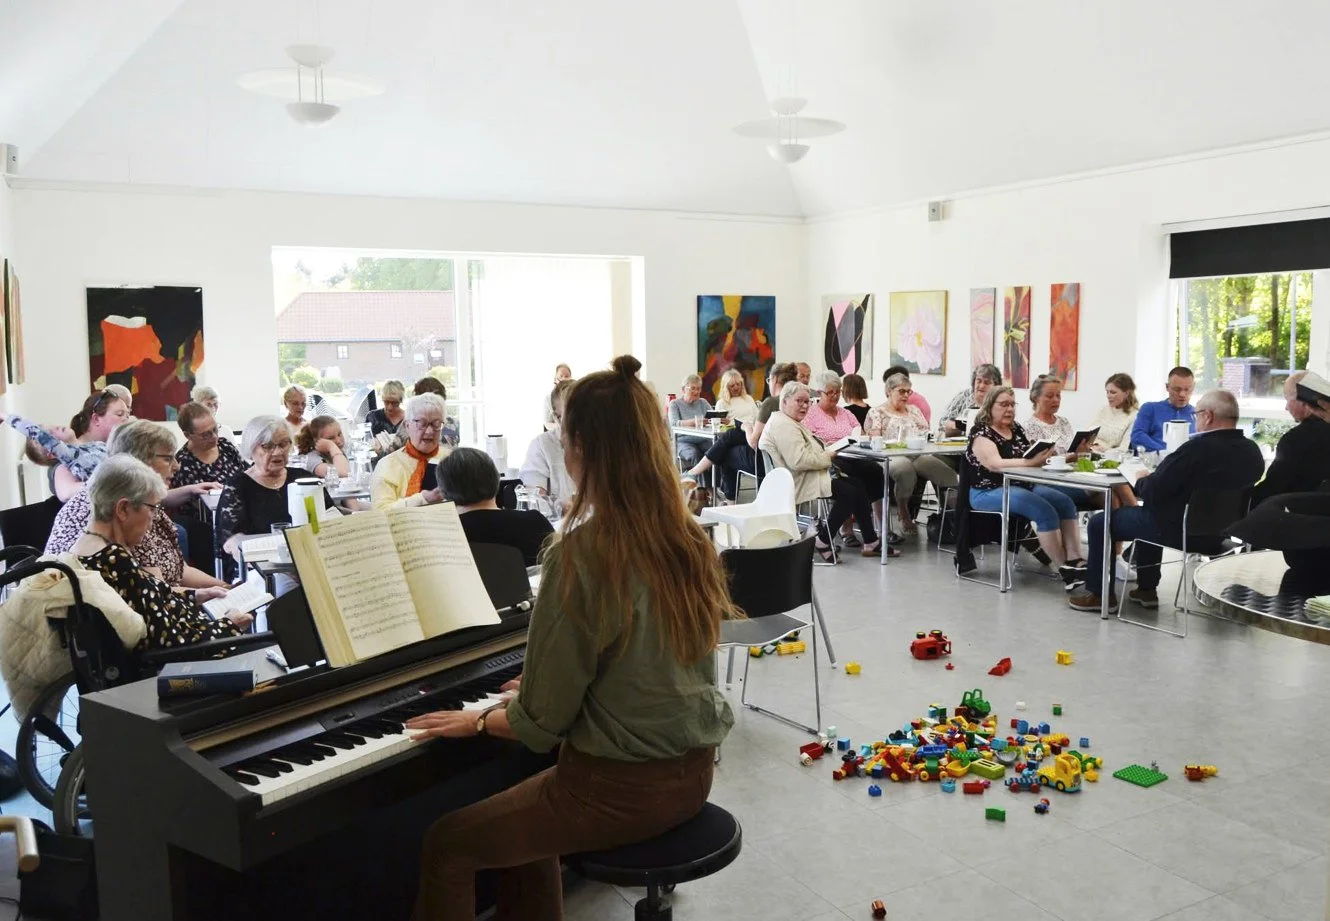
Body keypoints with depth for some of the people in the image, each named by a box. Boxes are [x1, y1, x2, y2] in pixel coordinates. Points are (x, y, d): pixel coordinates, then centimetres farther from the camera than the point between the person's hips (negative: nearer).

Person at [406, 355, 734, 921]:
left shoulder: (580, 556, -23)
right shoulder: (689, 542, -1)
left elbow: (542, 720, -16)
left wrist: (476, 720, 3)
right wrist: (540, 694, 21)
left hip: (621, 788, -8)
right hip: (690, 773, 8)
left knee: (445, 845, 12)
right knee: (525, 810, 30)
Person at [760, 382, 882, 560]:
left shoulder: (790, 423, 19)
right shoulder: (783, 425, -18)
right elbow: (799, 461, -28)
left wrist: (825, 454, 5)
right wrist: (826, 457, -15)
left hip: (808, 476, 12)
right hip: (800, 483, -12)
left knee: (858, 486, 5)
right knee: (849, 493, -17)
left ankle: (871, 543, 7)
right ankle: (823, 542, -7)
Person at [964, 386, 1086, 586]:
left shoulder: (1016, 428, 13)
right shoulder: (981, 433, -11)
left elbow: (1032, 454, 14)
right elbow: (994, 464, -27)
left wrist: (1045, 454, -10)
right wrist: (1032, 462, -37)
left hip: (1022, 486, 8)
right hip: (989, 492, -8)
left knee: (1065, 502, -11)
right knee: (1045, 511, -25)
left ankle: (1076, 560, -18)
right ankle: (1065, 570, -19)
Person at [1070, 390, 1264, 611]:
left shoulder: (1198, 448, -26)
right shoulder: (1252, 451, -5)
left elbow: (1152, 491, -20)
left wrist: (1141, 480, 2)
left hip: (1180, 529, -8)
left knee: (1100, 522, 9)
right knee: (1148, 514, 35)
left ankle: (1097, 593, 19)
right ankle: (1146, 589, 37)